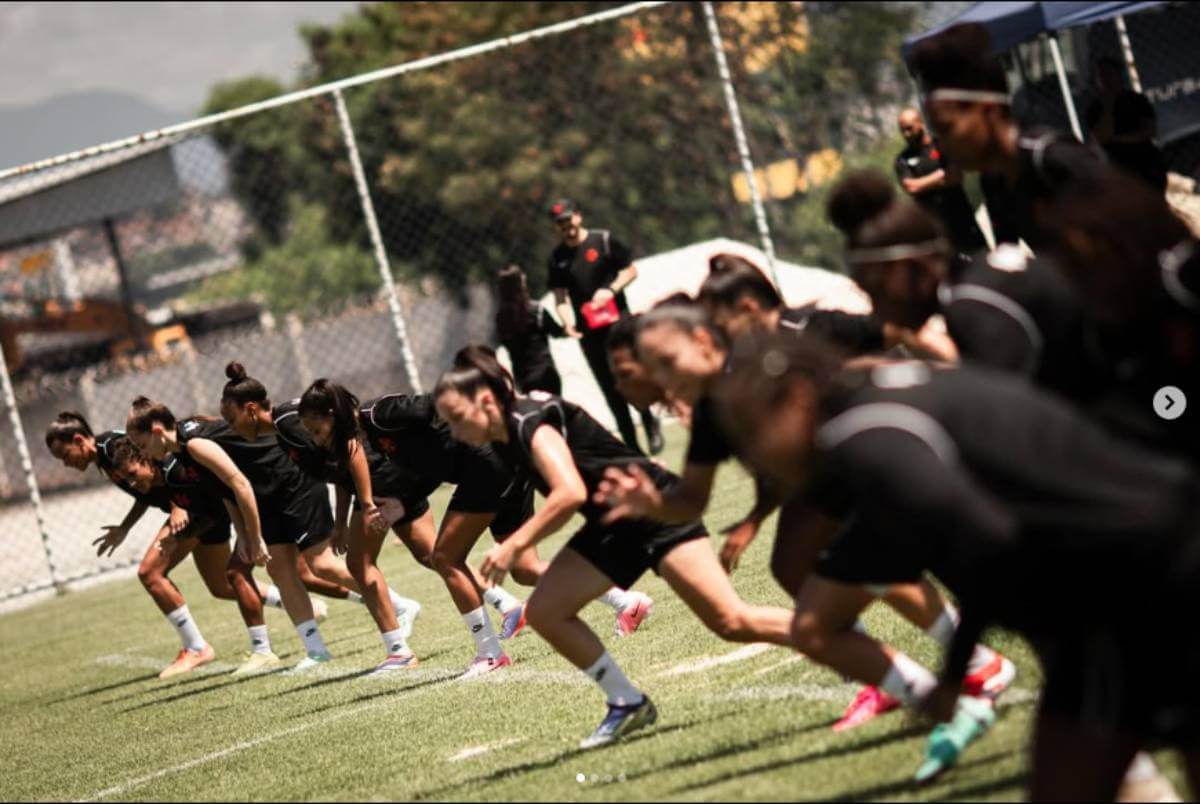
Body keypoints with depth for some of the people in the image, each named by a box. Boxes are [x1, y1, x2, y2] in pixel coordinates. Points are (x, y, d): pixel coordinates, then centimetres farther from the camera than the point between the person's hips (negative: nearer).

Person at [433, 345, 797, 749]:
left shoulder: (531, 423, -19)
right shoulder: (507, 439, 8)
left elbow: (570, 493, -33)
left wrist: (514, 546, -31)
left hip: (655, 508, -9)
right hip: (613, 526, 9)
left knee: (731, 621, -18)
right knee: (544, 612, 0)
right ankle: (628, 704, 9)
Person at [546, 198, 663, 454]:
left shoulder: (603, 241, -2)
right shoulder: (557, 257, 6)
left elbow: (631, 271, 3)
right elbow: (560, 296, 7)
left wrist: (611, 290, -14)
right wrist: (568, 323, -11)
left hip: (618, 320, -3)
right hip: (588, 329, 3)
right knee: (611, 389, 5)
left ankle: (649, 423, 11)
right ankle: (632, 445, 13)